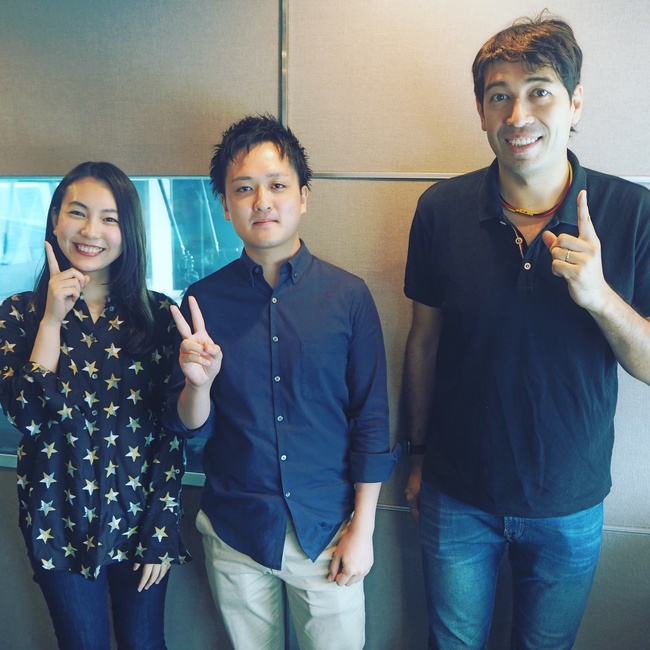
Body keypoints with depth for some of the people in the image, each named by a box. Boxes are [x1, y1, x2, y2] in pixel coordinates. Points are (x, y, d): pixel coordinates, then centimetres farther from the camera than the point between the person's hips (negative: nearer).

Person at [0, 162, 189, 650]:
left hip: (139, 515, 0)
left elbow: (172, 432, -5)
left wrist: (161, 533, -5)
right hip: (60, 522, 0)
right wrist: (52, 319, -19)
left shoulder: (156, 314, -5)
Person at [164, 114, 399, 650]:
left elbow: (371, 420, -3)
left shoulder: (348, 295, -8)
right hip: (235, 530, 1)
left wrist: (362, 529, -3)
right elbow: (189, 428, 0)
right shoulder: (203, 300, -5)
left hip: (328, 529, -1)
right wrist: (199, 383, -21)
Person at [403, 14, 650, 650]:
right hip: (458, 496, 1)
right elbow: (423, 342, 0)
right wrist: (419, 455, 8)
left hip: (571, 504, 0)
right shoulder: (442, 209, -11)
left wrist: (598, 294, -28)